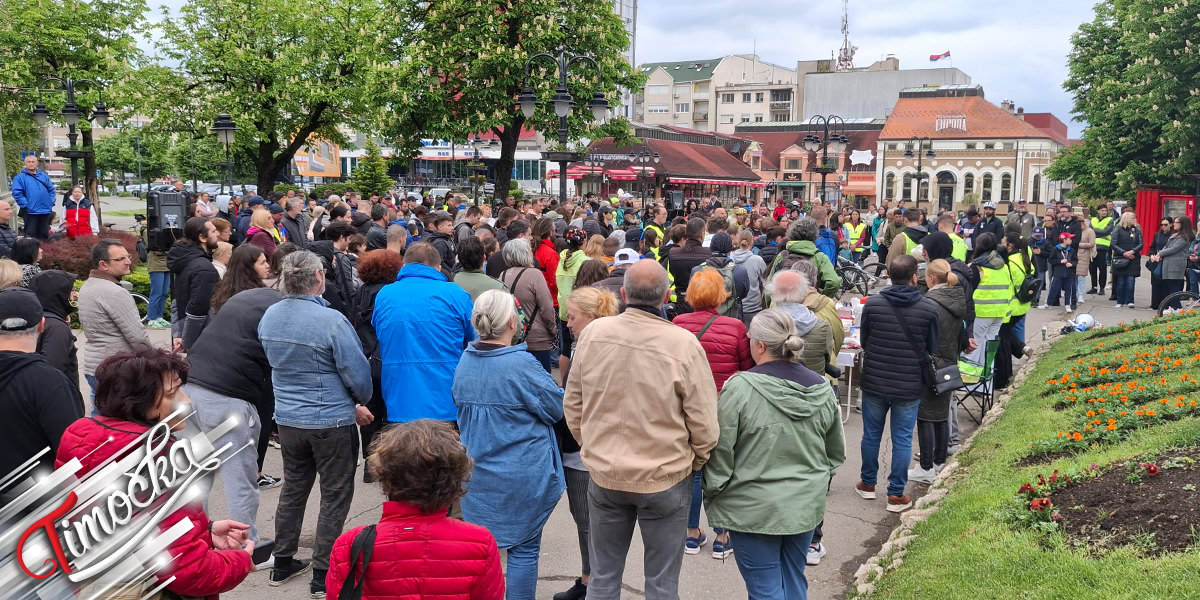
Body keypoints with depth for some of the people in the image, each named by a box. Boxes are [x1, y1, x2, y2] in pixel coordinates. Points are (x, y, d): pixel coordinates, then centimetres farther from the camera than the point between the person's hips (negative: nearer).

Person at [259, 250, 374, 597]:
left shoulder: (269, 317, 0)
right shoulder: (331, 320, -22)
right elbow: (358, 374, -17)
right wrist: (361, 402, 7)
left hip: (287, 418, 7)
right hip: (331, 422, -6)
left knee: (293, 488, 21)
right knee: (335, 496, 7)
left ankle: (283, 563, 31)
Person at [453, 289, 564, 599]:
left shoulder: (464, 362, -1)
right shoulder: (523, 364, -21)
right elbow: (556, 408, -12)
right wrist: (543, 375, 4)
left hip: (478, 475, 6)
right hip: (524, 477, -6)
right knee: (524, 547, 9)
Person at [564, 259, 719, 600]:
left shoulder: (593, 333, -9)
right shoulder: (684, 344, -19)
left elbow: (572, 406, 2)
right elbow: (704, 423, -12)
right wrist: (696, 463, 7)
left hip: (603, 473, 3)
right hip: (665, 478, -2)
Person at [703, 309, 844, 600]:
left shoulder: (739, 388, -18)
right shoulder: (822, 389, -1)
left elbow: (721, 452, -13)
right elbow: (836, 453, 11)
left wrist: (712, 494, 2)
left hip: (754, 509, -5)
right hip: (807, 505, 5)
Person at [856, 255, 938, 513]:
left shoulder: (872, 304, -10)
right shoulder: (928, 308, -11)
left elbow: (863, 341, 3)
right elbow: (932, 349, 2)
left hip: (874, 382, 1)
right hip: (909, 386, -1)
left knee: (871, 434, 16)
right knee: (902, 440, 8)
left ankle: (868, 483, 31)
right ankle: (896, 495, 15)